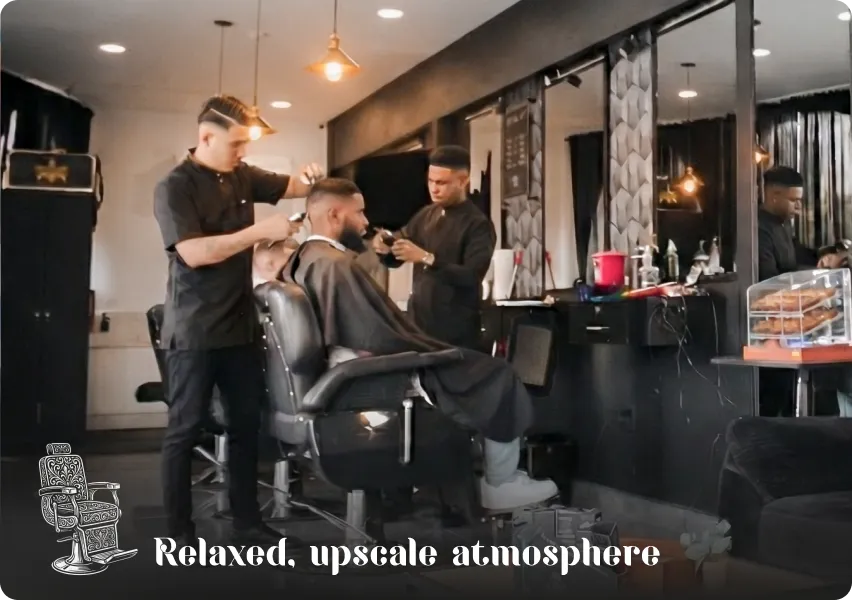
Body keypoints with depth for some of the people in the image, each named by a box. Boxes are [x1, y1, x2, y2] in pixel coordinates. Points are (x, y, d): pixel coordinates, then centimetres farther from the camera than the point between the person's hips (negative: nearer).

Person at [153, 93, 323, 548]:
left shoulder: (242, 176, 8)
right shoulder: (174, 188, -11)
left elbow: (290, 187, 21)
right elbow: (194, 253, -23)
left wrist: (308, 178, -3)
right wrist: (260, 231, -24)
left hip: (240, 326, 7)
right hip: (195, 331, -7)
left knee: (246, 425, 11)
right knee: (185, 430, 2)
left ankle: (246, 523, 23)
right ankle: (179, 533, 12)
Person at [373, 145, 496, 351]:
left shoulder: (478, 224, -9)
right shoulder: (425, 215, 9)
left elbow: (472, 276, -19)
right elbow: (395, 260, 14)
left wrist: (427, 259, -27)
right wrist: (385, 249, -9)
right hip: (419, 322, 5)